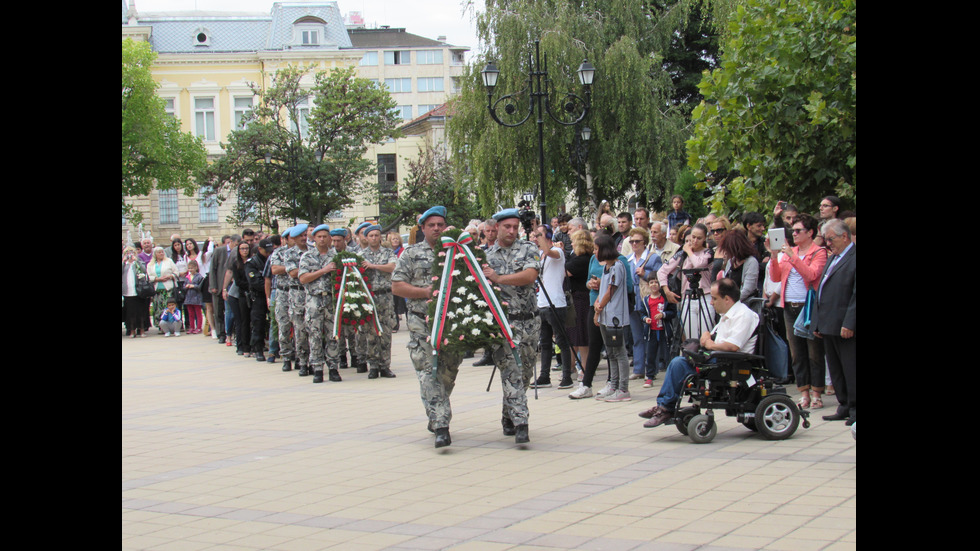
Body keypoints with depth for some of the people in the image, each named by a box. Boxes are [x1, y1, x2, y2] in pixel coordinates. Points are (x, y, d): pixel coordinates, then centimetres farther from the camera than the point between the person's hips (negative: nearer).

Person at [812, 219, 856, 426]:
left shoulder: (853, 257, -10)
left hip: (845, 326, -9)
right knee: (835, 369, 11)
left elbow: (856, 295, -17)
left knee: (850, 369, -2)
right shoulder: (832, 258, 20)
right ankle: (844, 407, 17)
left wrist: (849, 323, -20)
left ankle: (854, 408, 5)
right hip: (828, 326, 9)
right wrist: (816, 322, 16)